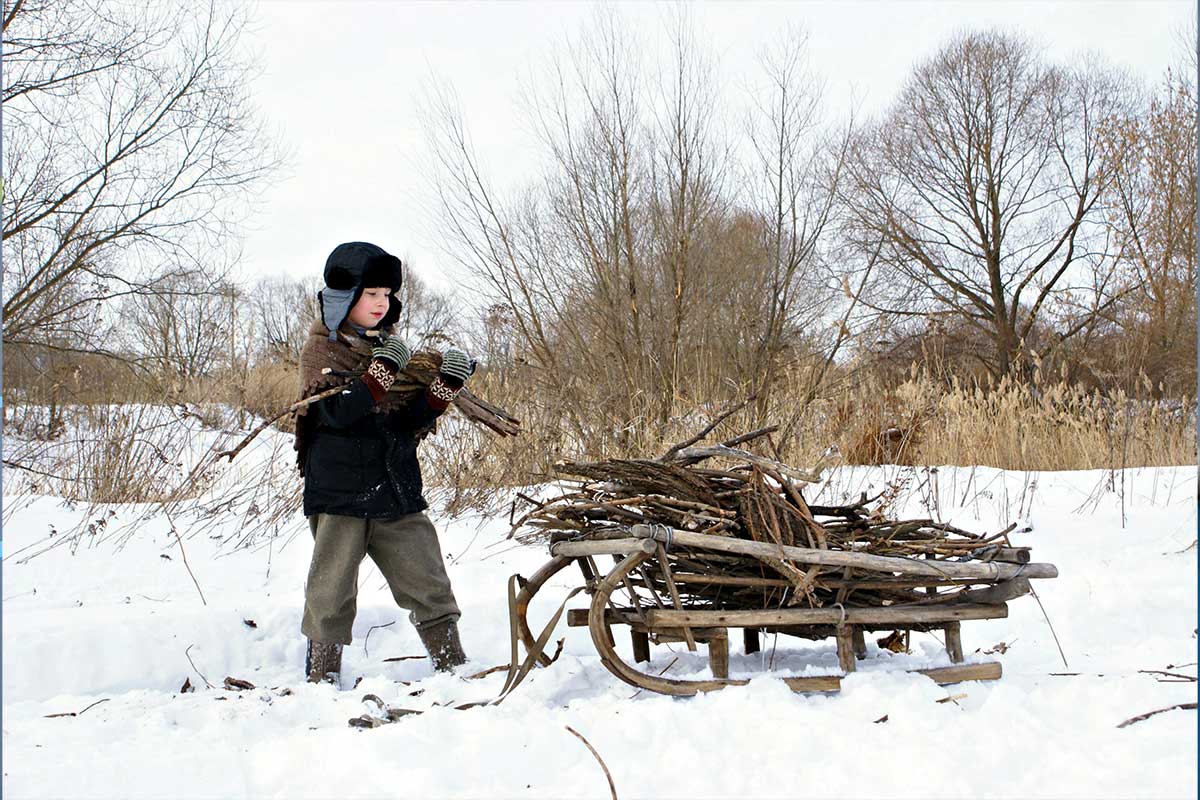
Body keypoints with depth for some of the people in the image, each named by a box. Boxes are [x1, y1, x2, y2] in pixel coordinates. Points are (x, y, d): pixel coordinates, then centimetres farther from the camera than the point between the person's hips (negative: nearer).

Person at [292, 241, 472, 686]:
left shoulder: (390, 348, 13)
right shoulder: (321, 349, -3)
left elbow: (411, 423, 11)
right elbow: (337, 412, -20)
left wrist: (443, 388, -4)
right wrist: (381, 372, -29)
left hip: (396, 491, 5)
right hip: (338, 493, -5)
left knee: (429, 584, 5)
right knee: (331, 593, 0)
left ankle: (453, 668, 13)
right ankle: (322, 677, 11)